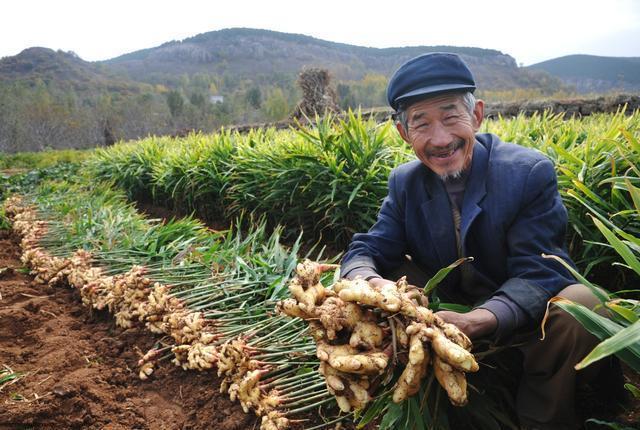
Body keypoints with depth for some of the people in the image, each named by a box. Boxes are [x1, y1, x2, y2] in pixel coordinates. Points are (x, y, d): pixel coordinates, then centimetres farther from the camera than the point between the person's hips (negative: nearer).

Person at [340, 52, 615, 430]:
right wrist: (366, 282, -36)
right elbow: (367, 250, -9)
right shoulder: (405, 182, -6)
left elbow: (535, 274, -23)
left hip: (520, 316, -3)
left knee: (581, 304, -34)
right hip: (448, 312, 4)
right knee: (380, 273, -14)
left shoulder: (532, 172, -18)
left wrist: (477, 320, -43)